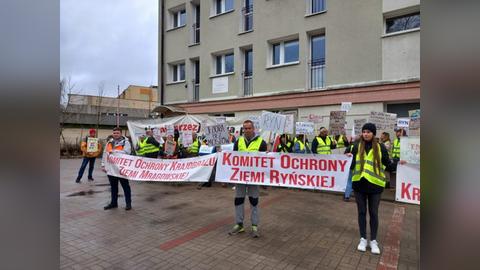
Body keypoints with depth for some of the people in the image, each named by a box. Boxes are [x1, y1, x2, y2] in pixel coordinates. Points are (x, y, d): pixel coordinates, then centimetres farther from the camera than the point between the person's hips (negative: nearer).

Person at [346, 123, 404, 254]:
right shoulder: (357, 147, 2)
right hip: (359, 184, 1)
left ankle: (373, 240, 23)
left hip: (375, 184, -1)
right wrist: (348, 158, -16)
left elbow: (387, 165, 1)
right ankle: (363, 239, 24)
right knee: (362, 212, 11)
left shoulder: (380, 147, -1)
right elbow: (351, 165, 3)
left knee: (373, 213, 8)